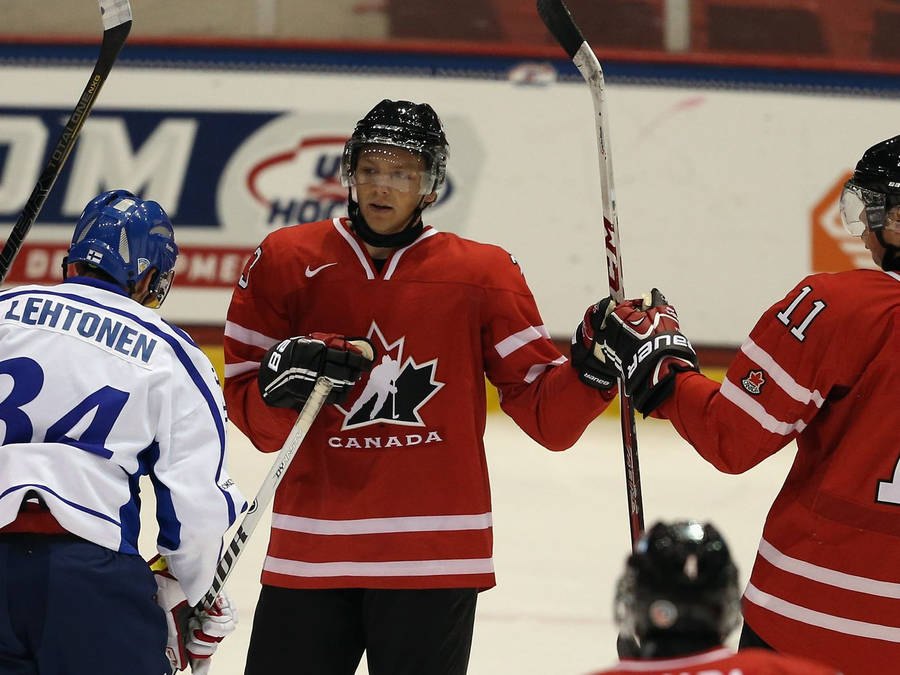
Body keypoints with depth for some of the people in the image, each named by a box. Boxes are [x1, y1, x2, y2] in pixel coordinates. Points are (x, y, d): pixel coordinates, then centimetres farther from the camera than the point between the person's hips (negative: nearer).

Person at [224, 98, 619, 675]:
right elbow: (250, 413, 5)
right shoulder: (288, 261, 3)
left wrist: (593, 368, -17)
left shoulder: (484, 274, 2)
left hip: (434, 560, -1)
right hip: (311, 555, 1)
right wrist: (283, 384, -15)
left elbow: (546, 414, 1)